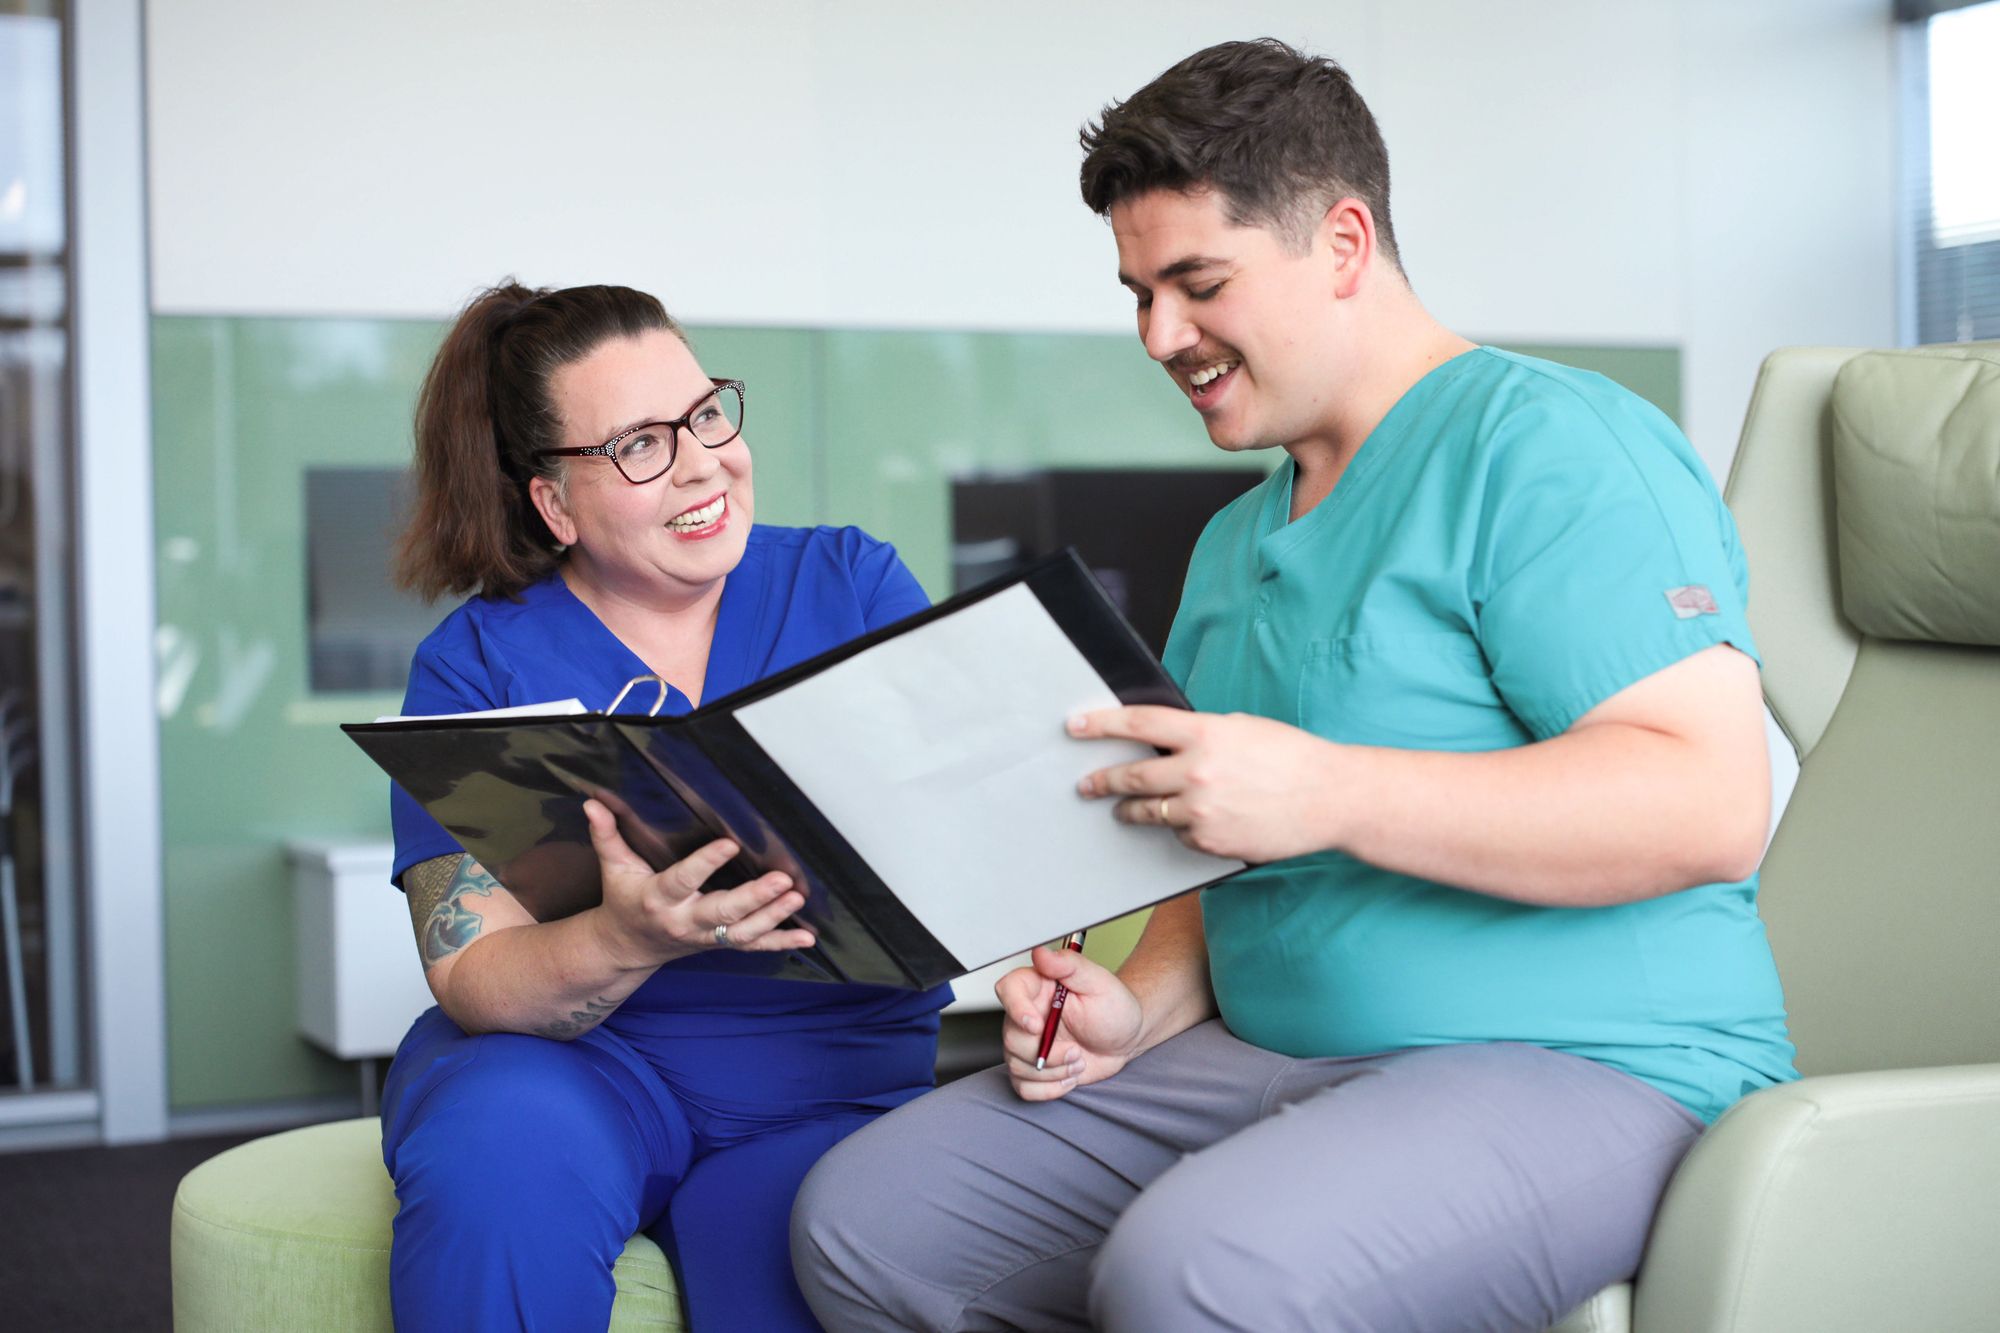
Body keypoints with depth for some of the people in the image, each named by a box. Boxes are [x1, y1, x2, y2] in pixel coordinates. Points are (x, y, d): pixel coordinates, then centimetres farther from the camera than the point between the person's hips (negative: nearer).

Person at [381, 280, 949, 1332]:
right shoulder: (478, 664, 1)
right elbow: (470, 976, -8)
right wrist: (630, 939, -29)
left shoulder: (853, 584, 6)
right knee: (504, 1149, -32)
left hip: (833, 1088, 0)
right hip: (573, 1069, 0)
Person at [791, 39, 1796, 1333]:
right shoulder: (1231, 544, 20)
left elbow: (1712, 808, -21)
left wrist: (1330, 794, -26)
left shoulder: (1545, 444, -9)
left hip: (1585, 1069, -8)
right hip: (1264, 1059, 9)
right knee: (860, 1219, -2)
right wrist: (1139, 1009, 3)